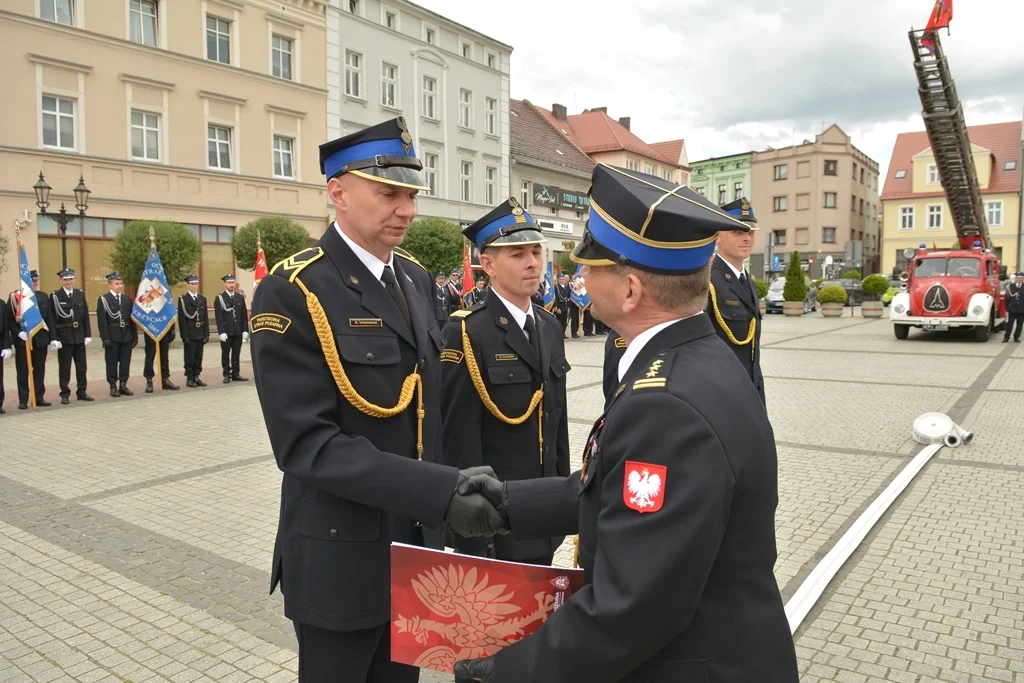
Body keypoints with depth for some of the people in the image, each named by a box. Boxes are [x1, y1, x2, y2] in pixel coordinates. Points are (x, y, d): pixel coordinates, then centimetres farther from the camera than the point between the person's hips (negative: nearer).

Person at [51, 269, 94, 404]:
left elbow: (86, 316, 9)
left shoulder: (80, 294, 8)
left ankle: (82, 391, 18)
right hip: (64, 336, -4)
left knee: (81, 366, 9)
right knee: (64, 367, 3)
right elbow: (52, 319, -7)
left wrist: (88, 334, 3)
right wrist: (54, 338, -12)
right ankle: (65, 394, 10)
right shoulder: (55, 296, -4)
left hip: (79, 336, 4)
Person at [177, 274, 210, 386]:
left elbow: (206, 317, 10)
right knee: (190, 357, 1)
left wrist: (206, 334, 4)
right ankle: (189, 378, 7)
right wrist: (184, 335, -13)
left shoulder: (202, 299, 12)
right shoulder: (183, 299, -2)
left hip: (200, 333, 4)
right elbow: (181, 318, -7)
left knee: (199, 357, 8)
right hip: (190, 334, -4)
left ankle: (196, 377, 16)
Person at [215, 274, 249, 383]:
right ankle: (227, 375, 8)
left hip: (238, 332, 3)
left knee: (236, 354, 6)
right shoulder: (220, 298, 0)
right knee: (225, 354, 3)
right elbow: (218, 317, -6)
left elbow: (244, 315, 9)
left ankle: (236, 374, 12)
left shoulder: (240, 298, 11)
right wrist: (221, 332, -13)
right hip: (226, 332, -3)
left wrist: (245, 330, 2)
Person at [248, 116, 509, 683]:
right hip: (341, 559, -6)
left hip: (416, 548, 7)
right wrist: (441, 492, -30)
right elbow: (308, 443, -24)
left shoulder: (413, 280, 6)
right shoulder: (291, 293, -17)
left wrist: (447, 498, 4)